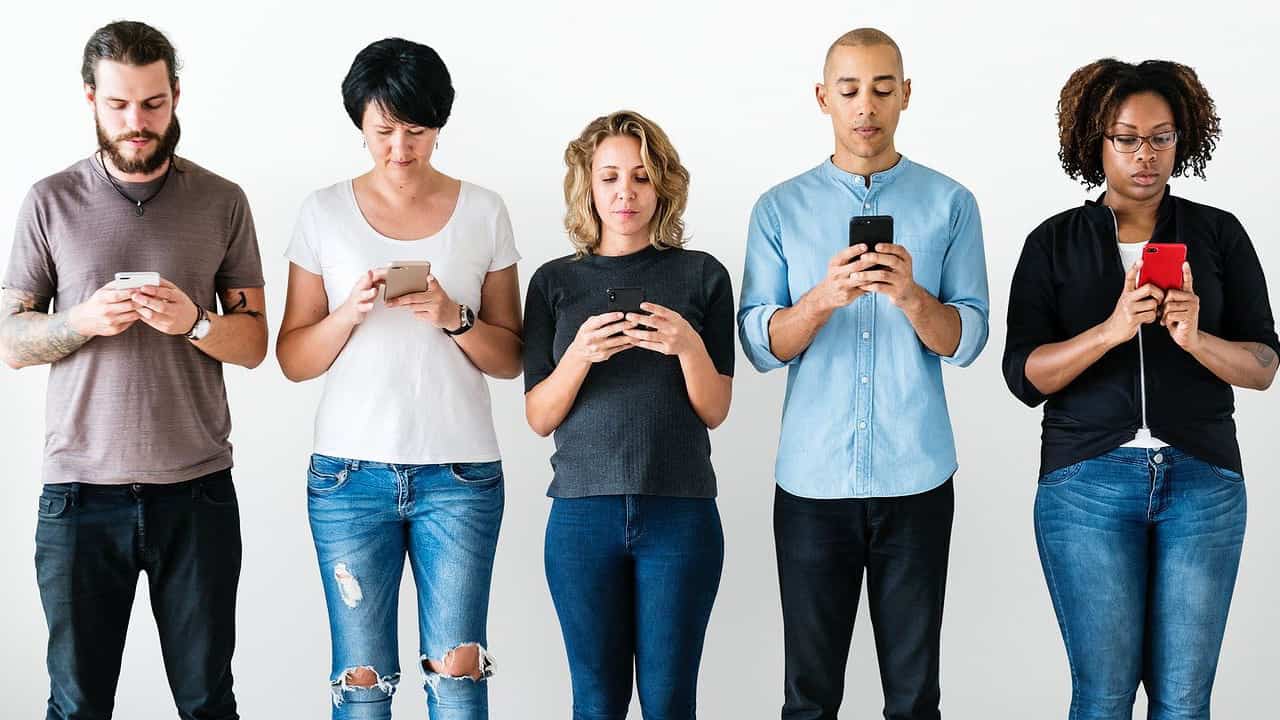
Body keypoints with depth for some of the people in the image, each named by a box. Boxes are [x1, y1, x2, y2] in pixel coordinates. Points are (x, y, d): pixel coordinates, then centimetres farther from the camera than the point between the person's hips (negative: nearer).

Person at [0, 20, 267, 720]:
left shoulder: (222, 202, 5)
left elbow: (253, 342, 6)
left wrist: (195, 322, -15)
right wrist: (83, 322, -16)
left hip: (197, 492, 0)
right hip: (82, 494, 0)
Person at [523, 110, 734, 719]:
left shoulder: (701, 275, 4)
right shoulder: (555, 282, 7)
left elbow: (714, 411, 4)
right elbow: (539, 417, 4)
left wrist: (688, 346, -15)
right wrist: (580, 355, -14)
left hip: (680, 513, -1)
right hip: (583, 513, 1)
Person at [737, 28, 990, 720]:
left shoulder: (950, 205, 4)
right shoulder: (780, 209, 5)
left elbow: (966, 341, -3)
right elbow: (761, 344, -2)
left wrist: (911, 295, -22)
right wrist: (824, 297, -20)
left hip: (915, 479, 0)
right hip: (813, 477, 0)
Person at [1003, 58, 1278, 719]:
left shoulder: (1219, 235, 7)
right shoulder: (1053, 243, 6)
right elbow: (1024, 375, -3)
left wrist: (1195, 339, -17)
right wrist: (1112, 330, -19)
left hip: (1203, 478, 1)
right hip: (1087, 482, -1)